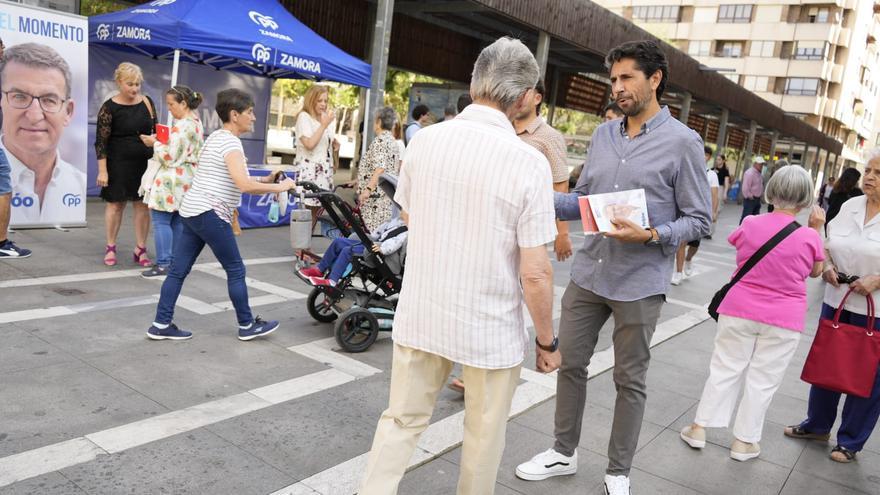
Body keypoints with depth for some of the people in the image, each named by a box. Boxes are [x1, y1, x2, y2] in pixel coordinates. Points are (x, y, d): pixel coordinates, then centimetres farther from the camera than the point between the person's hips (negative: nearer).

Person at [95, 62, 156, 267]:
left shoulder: (147, 102, 3)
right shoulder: (109, 107, -8)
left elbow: (156, 131, 13)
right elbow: (101, 140, -8)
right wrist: (102, 170, -12)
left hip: (145, 162, 3)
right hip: (119, 164, -3)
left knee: (142, 204, 5)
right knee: (115, 204, 6)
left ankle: (140, 250, 14)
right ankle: (110, 248, 20)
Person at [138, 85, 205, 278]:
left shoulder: (182, 126, -18)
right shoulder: (196, 123, 13)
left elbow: (170, 156, -19)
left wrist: (155, 143, -5)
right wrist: (159, 141, 12)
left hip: (172, 181, -10)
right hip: (187, 180, 10)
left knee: (161, 220, -5)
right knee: (177, 221, 12)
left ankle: (163, 264, -3)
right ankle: (176, 261, 16)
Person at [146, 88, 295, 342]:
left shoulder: (217, 137, 18)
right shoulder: (230, 142, -14)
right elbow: (243, 185, -26)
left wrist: (265, 179, 13)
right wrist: (279, 187, -16)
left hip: (192, 212, 10)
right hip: (210, 214, -10)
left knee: (179, 270, 9)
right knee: (236, 270, 2)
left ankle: (161, 325, 12)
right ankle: (247, 325, 13)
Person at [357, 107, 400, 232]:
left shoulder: (380, 140, -10)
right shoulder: (392, 141, 19)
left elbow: (380, 168, -22)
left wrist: (368, 189, -27)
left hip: (375, 194, -10)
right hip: (387, 192, 10)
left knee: (372, 231, -9)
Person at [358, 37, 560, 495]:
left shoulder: (424, 140, -5)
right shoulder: (529, 163, -18)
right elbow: (535, 273, -17)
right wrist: (547, 341, -2)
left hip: (420, 314, 4)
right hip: (491, 328, -3)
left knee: (401, 420, 18)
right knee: (483, 434, 19)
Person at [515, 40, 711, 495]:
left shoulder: (683, 143, -7)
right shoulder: (602, 135, 8)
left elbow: (698, 220, -6)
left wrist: (650, 236, -22)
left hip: (639, 284, -5)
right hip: (588, 273, 5)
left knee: (629, 381, 9)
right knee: (570, 363, 13)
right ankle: (564, 453, 33)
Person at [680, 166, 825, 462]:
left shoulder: (751, 224, -10)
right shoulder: (809, 237, -11)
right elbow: (815, 271, 7)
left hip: (738, 311, 1)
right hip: (784, 321, -1)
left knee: (725, 369, 13)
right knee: (763, 380, 11)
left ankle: (699, 428, 19)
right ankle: (743, 441, 20)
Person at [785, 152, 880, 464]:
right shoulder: (850, 206, 5)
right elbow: (828, 244, 13)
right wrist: (828, 267, -4)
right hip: (836, 301, 5)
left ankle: (851, 441, 25)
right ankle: (817, 425, 35)